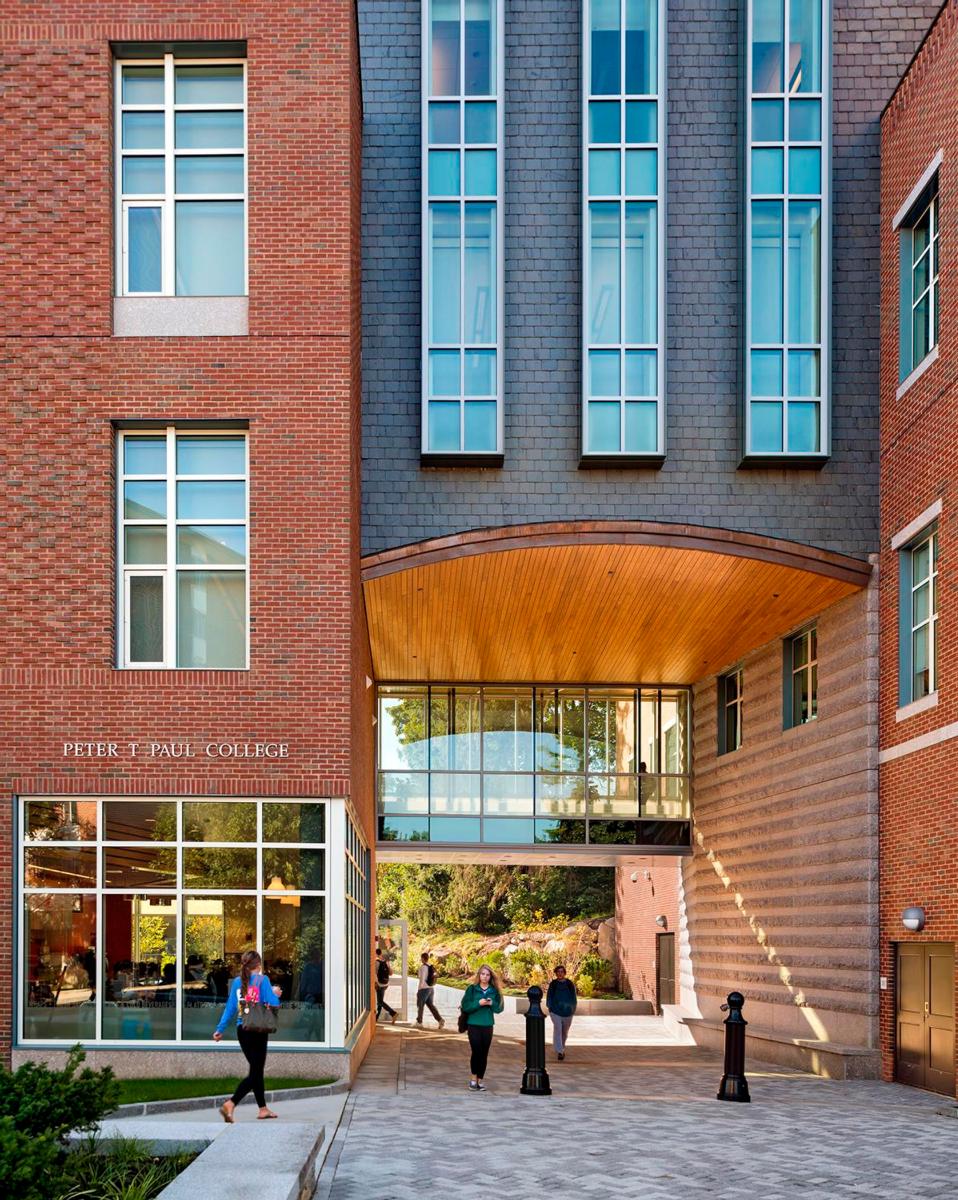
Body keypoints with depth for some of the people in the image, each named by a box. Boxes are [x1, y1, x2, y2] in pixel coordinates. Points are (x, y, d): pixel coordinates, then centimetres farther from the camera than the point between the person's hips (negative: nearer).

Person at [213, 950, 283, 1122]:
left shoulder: (237, 981, 7)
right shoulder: (262, 980, -8)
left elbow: (230, 1007, 7)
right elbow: (273, 1004, -12)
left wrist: (220, 1029, 11)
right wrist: (275, 994, 9)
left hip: (242, 1030, 6)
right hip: (258, 1030, -6)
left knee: (257, 1069, 18)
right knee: (255, 1072, -4)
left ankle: (263, 1109, 24)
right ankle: (230, 1105, -21)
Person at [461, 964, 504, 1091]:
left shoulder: (495, 991, 6)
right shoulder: (472, 989, -1)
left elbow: (500, 1008, 7)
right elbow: (465, 1006, -6)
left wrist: (492, 1003, -12)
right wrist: (478, 1003, -18)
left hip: (488, 1026, 2)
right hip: (473, 1025, -2)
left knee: (484, 1054, 4)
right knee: (476, 1051, -10)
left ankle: (480, 1080, 14)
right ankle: (474, 1078, 5)